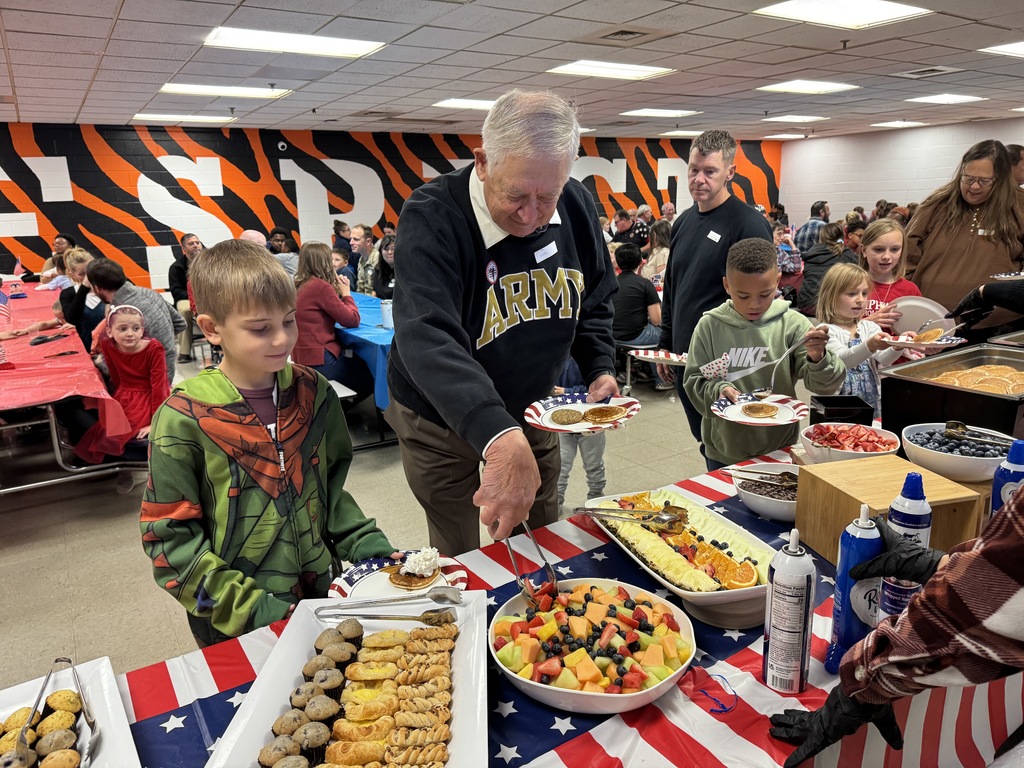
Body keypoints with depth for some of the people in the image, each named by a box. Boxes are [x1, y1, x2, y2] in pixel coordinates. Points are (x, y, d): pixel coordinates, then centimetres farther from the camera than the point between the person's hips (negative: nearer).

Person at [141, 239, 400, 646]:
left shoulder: (313, 392, -3)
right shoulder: (183, 420, -16)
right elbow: (170, 539, -13)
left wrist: (368, 545, -5)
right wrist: (250, 608, -18)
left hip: (320, 597, 4)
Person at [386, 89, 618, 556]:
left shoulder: (577, 207, -10)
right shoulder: (431, 218, -29)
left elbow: (594, 302, 7)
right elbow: (427, 340, -45)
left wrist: (600, 370, -9)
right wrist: (501, 438, -59)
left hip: (533, 413, 5)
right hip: (441, 422, -4)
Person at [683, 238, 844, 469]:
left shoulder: (792, 324, -8)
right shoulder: (710, 325, -7)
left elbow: (823, 385, -10)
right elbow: (693, 382, -2)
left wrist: (818, 358, -30)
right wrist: (718, 390, -21)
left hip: (779, 450, 0)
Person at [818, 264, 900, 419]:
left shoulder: (869, 327, 12)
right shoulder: (827, 331, -4)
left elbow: (884, 359, -1)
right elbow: (840, 360, -20)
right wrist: (869, 346, -36)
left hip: (873, 404, 4)